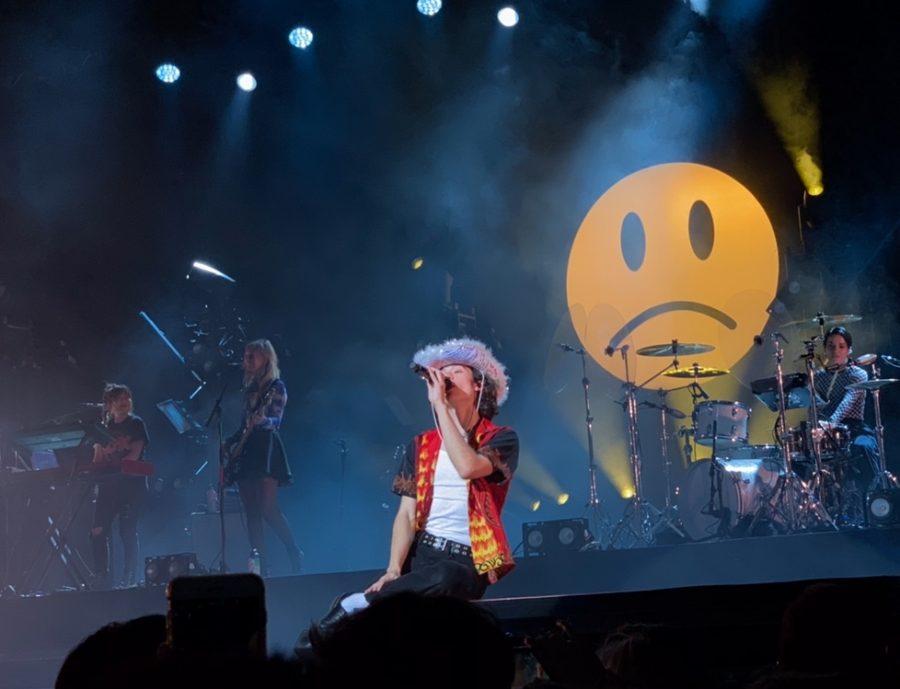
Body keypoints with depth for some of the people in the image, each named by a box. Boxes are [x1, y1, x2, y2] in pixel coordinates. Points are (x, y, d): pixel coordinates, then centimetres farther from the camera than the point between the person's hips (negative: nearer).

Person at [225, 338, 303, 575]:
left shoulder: (276, 386, -2)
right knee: (251, 513, 0)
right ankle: (261, 567, -1)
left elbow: (276, 420, -14)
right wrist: (231, 443, 13)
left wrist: (263, 421, -34)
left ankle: (296, 556, -4)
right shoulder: (250, 388, 18)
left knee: (268, 509, -17)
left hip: (266, 448, -8)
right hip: (246, 450, 8)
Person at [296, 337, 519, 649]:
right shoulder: (421, 445, 13)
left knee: (443, 578, -37)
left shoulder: (501, 439, 1)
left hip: (467, 562, -4)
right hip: (420, 554, 4)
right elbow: (407, 514, 5)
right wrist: (393, 569, -12)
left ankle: (356, 605, -24)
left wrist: (441, 406, -15)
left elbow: (467, 467, -22)